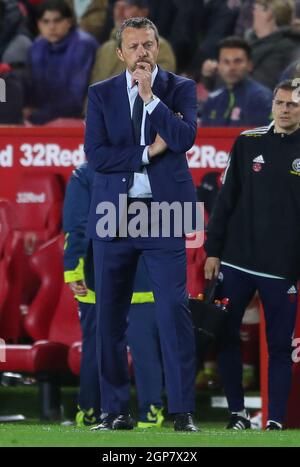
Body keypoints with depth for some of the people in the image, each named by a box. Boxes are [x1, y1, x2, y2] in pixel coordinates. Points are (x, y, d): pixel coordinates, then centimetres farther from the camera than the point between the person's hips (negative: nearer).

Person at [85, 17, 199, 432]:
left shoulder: (180, 89, 5)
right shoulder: (101, 94, 7)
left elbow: (185, 138, -12)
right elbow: (95, 154, -4)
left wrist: (150, 97, -14)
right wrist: (148, 153, -10)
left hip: (163, 213, -2)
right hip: (114, 215, 2)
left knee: (174, 311, -8)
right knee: (110, 317, 4)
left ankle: (183, 411, -6)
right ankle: (116, 410, 11)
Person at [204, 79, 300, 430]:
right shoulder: (249, 143, 5)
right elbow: (227, 198, 7)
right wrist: (213, 250, 4)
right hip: (237, 261, 3)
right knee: (226, 336, 5)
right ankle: (237, 413, 17)